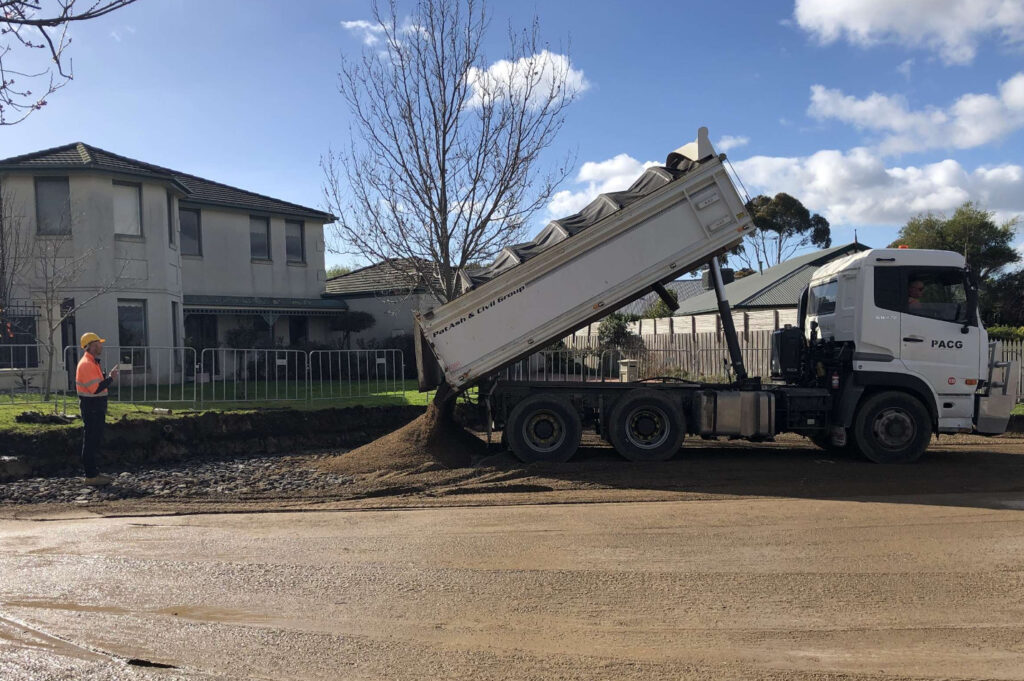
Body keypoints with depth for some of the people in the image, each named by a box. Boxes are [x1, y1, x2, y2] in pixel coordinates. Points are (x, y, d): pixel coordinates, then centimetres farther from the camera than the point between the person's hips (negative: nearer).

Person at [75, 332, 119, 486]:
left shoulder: (93, 363, 16)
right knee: (91, 441, -6)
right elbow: (96, 388, -24)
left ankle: (93, 472, 25)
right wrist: (111, 378, -16)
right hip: (91, 407, -11)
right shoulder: (86, 364, -17)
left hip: (96, 407, 11)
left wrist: (109, 376, 7)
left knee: (95, 440, 16)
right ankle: (91, 476, -1)